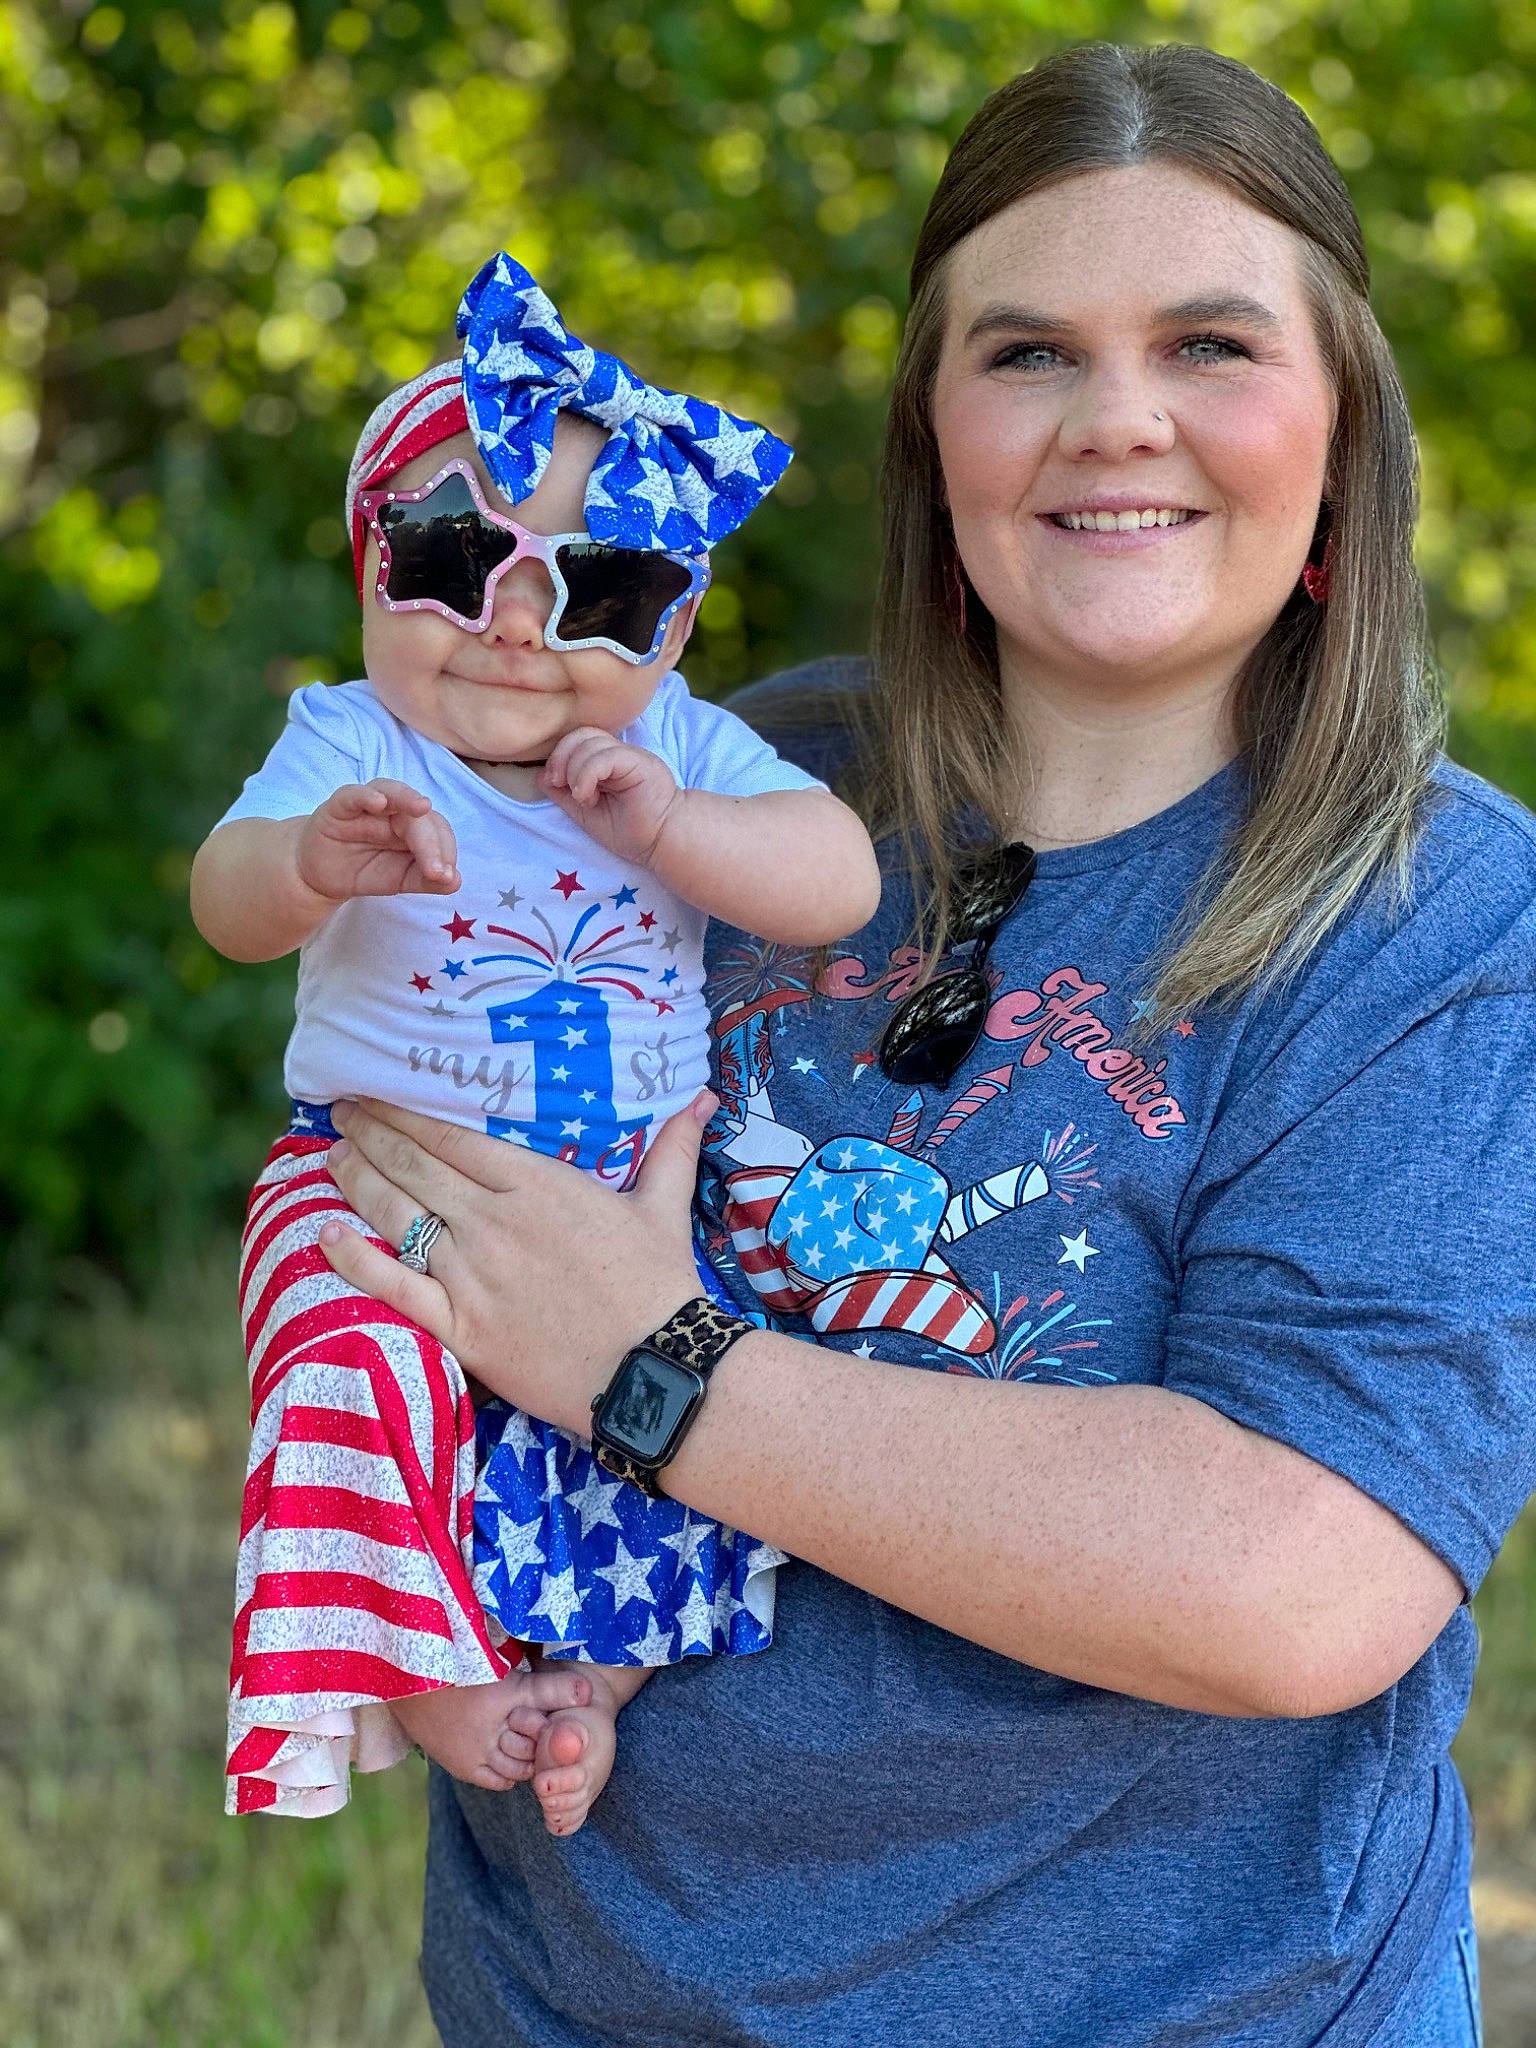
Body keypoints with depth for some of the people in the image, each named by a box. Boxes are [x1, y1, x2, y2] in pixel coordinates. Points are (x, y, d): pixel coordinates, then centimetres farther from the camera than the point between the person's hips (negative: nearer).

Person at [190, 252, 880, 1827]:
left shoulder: (683, 748, -1)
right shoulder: (351, 748, -8)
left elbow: (840, 881, -13)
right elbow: (227, 900, -25)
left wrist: (670, 826, -30)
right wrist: (317, 860, -49)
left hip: (632, 1196, 3)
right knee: (366, 1376, -26)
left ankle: (592, 1675, 6)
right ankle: (439, 1683, -9)